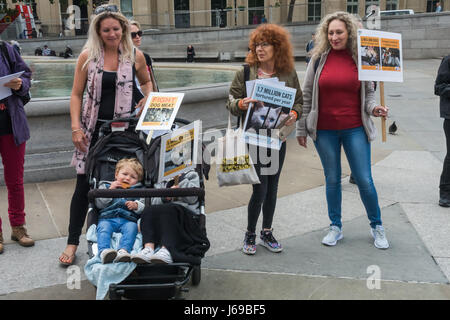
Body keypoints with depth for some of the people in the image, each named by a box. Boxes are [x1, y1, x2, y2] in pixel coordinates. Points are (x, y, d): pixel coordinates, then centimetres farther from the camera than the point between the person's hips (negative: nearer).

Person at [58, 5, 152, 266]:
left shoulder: (135, 56, 1)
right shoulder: (88, 56, -2)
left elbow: (146, 81, 20)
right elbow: (76, 94, 1)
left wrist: (147, 98, 1)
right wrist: (76, 128, -7)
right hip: (94, 129, 0)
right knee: (84, 186, 4)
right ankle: (73, 241, 18)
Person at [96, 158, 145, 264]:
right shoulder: (106, 186, 27)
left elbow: (144, 207, 14)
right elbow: (99, 204, 12)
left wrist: (136, 205, -8)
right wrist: (110, 191, 2)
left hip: (128, 220, 0)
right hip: (107, 218, 0)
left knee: (131, 227, -33)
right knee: (103, 227, -33)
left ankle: (123, 250, -55)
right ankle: (104, 251, -54)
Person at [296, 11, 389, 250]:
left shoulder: (360, 59, 1)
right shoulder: (318, 59, 1)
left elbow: (368, 93, 10)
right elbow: (306, 96, 4)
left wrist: (373, 108, -12)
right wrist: (301, 129, 4)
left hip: (354, 129, 0)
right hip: (324, 130, 1)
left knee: (364, 180, 1)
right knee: (332, 179, 10)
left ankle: (377, 226, 22)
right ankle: (335, 227, 26)